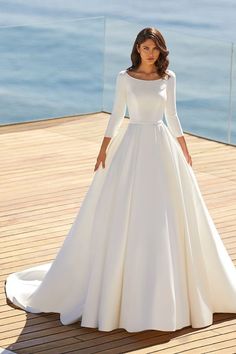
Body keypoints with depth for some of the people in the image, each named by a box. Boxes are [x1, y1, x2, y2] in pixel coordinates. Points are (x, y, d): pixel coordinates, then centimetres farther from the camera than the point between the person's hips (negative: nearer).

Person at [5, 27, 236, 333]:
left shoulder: (169, 77, 4)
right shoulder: (125, 77, 0)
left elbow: (172, 116, 11)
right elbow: (116, 115, 4)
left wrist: (185, 151, 11)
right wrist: (104, 149, -2)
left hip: (162, 147, 2)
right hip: (132, 146, -2)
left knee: (166, 217, 5)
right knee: (124, 218, 0)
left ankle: (165, 291, 18)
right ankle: (117, 285, 13)